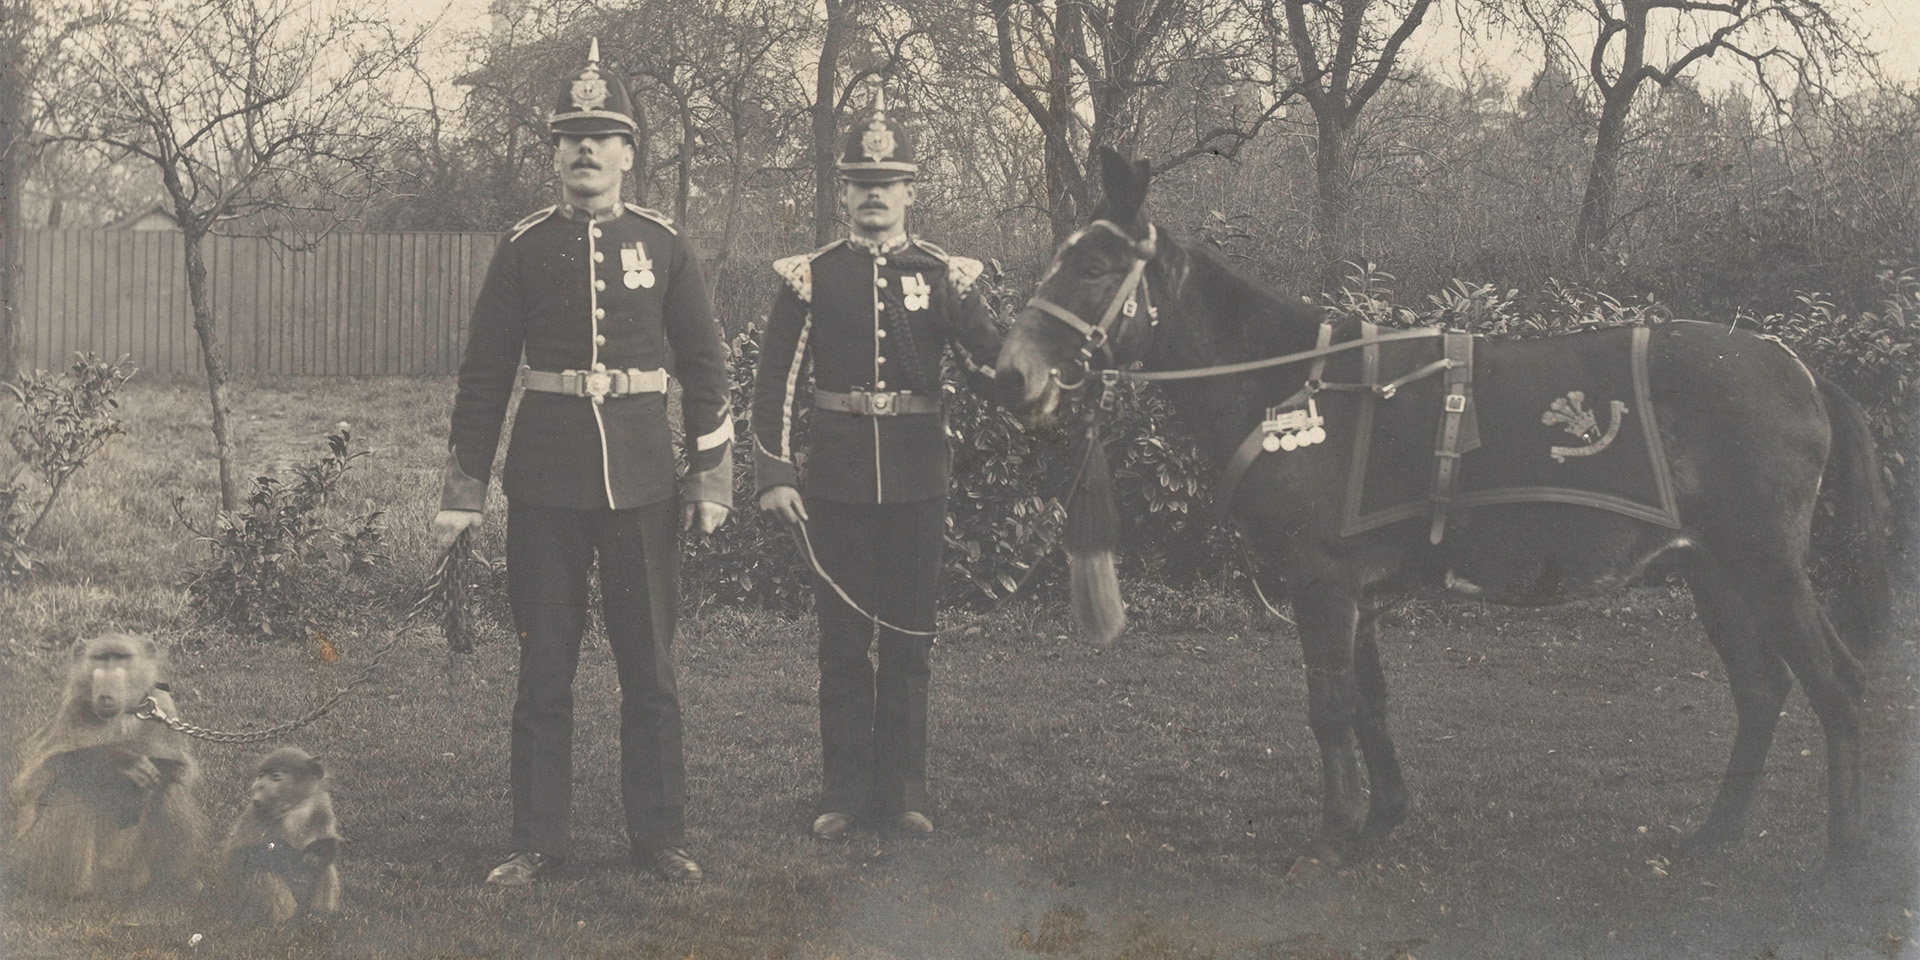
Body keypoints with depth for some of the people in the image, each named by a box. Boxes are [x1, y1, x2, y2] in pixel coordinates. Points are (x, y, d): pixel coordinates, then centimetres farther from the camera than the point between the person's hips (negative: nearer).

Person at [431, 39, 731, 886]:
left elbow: (704, 365, 7)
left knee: (650, 668, 6)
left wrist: (711, 474, 1)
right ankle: (536, 842, 12)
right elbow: (484, 374, 5)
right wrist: (463, 489, 2)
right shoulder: (523, 250, 3)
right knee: (543, 669, 5)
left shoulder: (663, 246, 5)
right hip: (545, 482, 0)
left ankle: (659, 835, 15)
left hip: (642, 480, 0)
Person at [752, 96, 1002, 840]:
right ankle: (844, 791, 13)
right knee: (843, 641, 5)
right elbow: (775, 379, 0)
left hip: (916, 478, 1)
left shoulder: (943, 275, 4)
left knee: (909, 641, 6)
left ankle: (903, 792, 15)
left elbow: (995, 360, -3)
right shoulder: (810, 277, 2)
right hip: (836, 478, -1)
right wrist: (774, 475, -8)